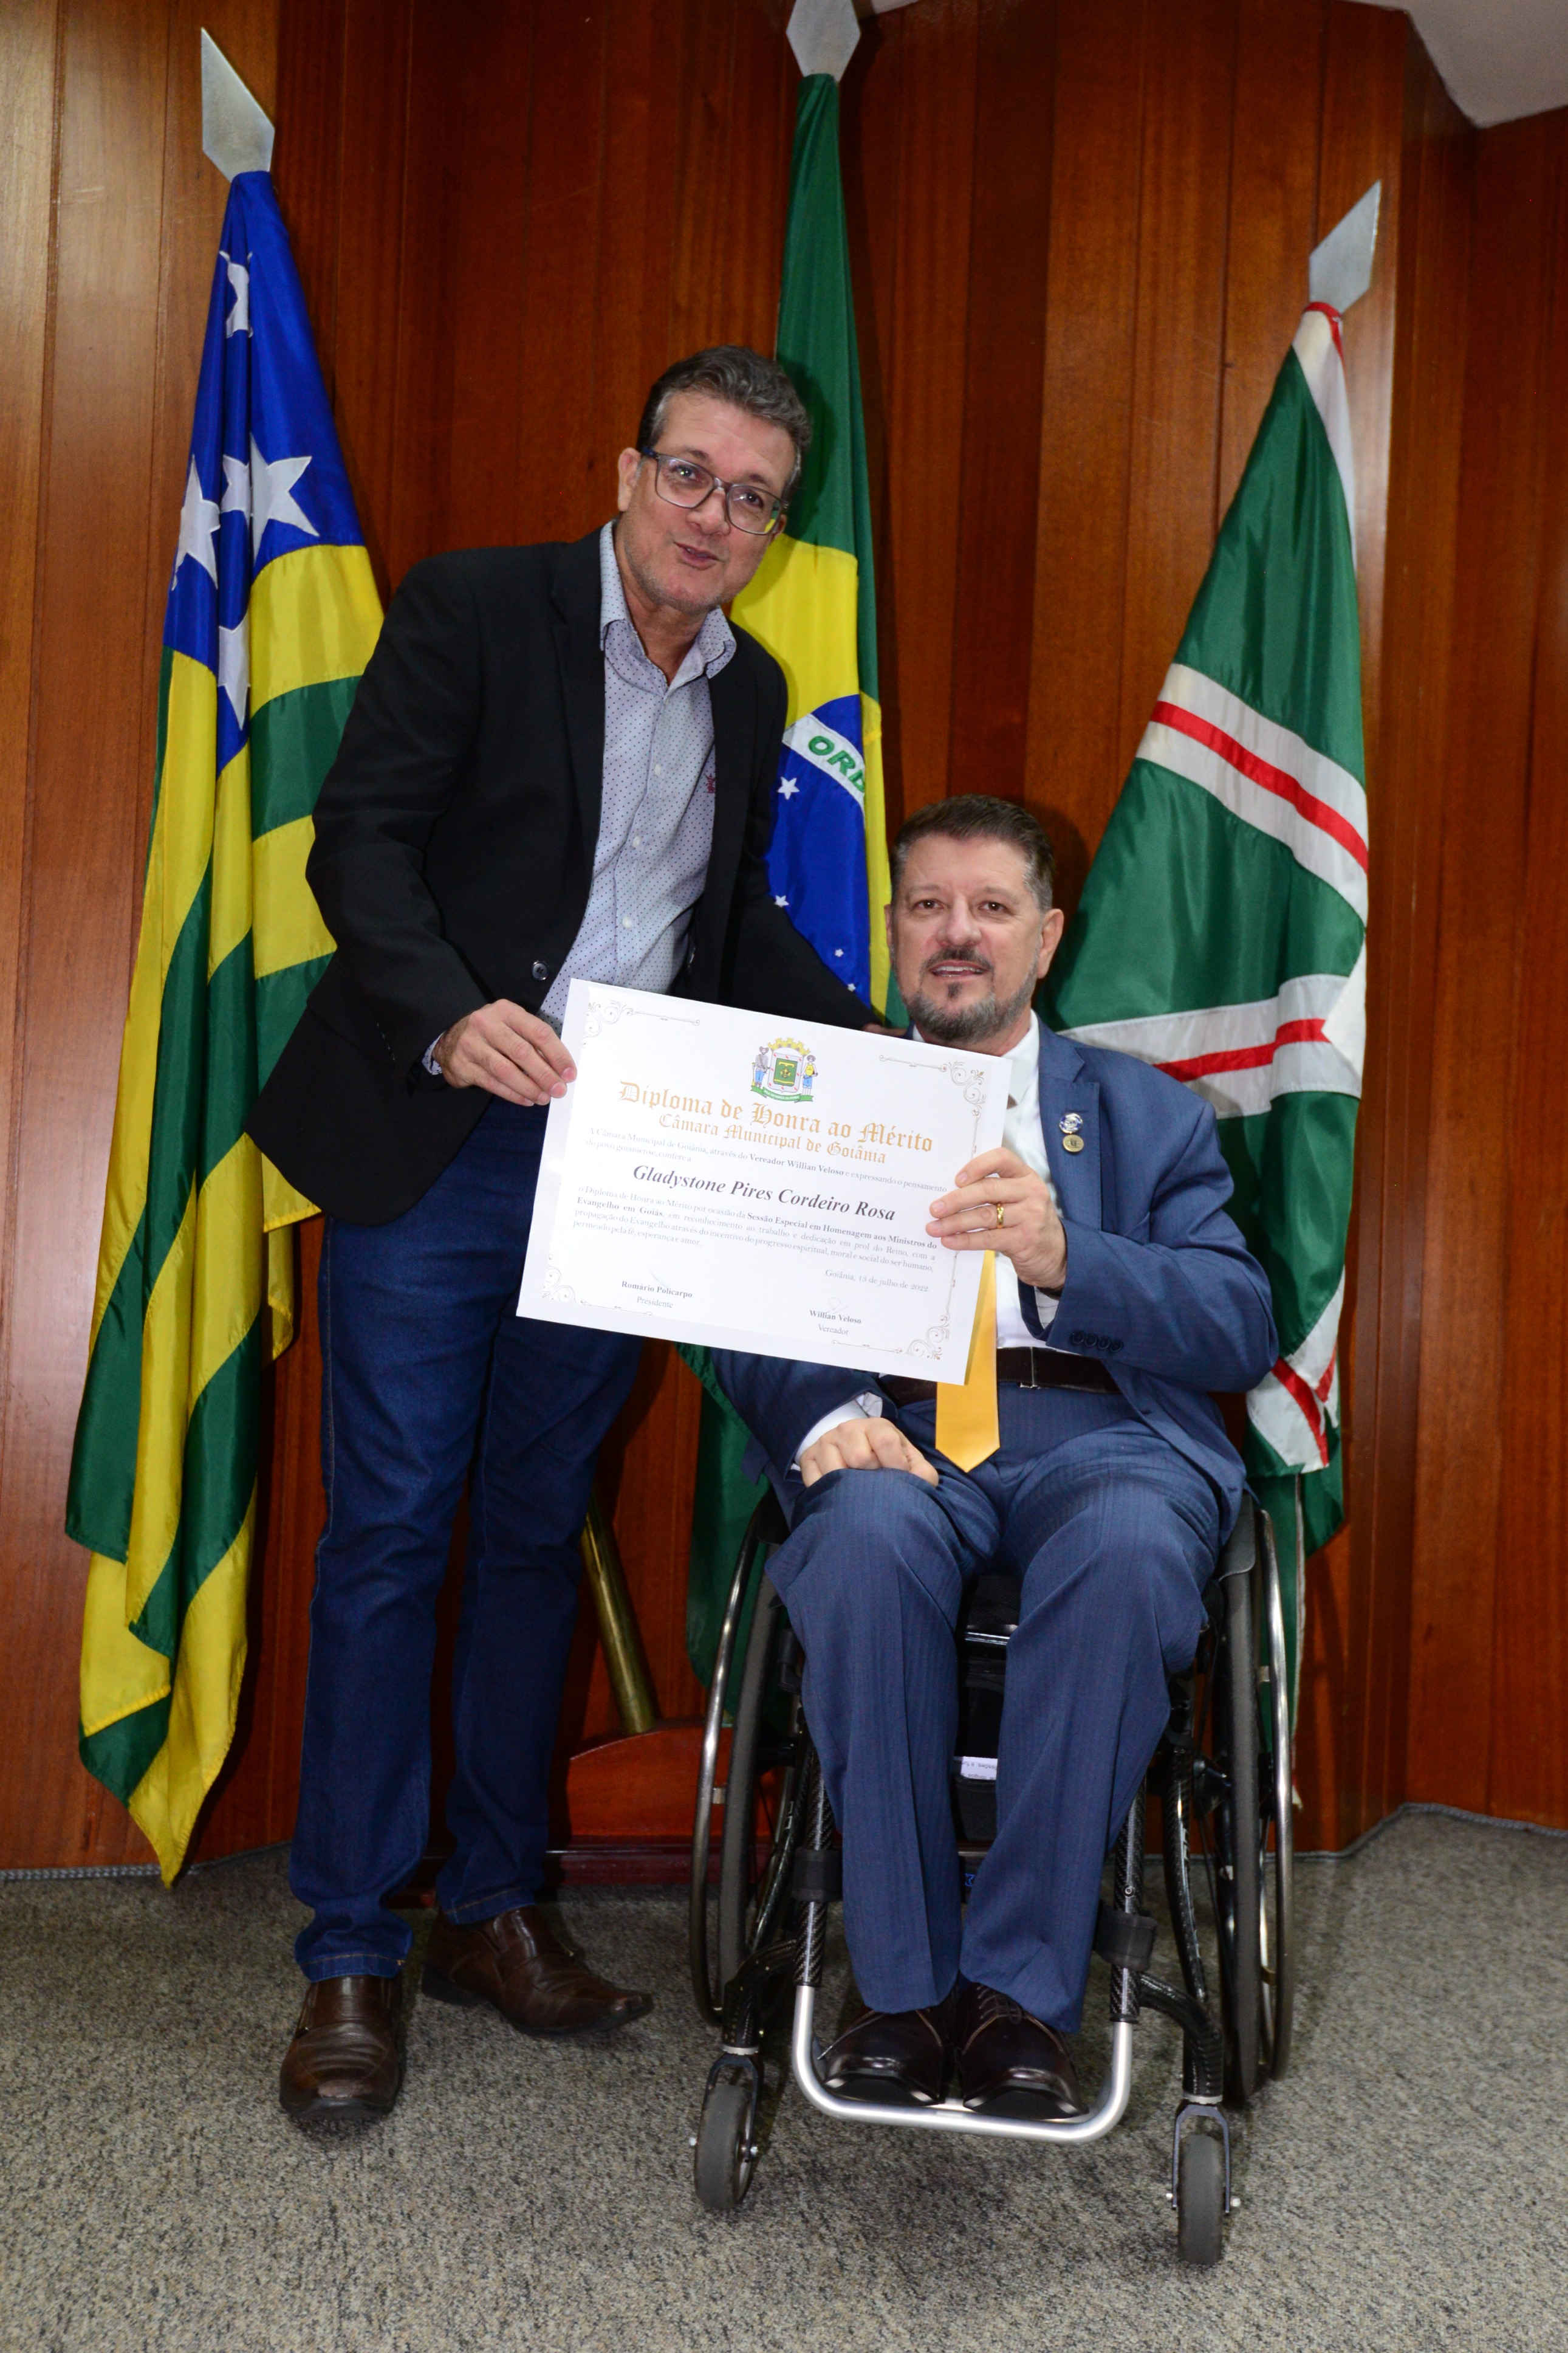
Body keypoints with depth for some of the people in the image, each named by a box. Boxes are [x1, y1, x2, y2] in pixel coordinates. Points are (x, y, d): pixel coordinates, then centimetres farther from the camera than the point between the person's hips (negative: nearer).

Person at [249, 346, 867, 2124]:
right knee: (389, 1537, -1)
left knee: (538, 1529, 12)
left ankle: (493, 1908, 25)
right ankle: (347, 1957, 11)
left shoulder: (752, 691, 14)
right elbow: (357, 839, -10)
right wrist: (449, 1014, -27)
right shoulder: (473, 607, -2)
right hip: (440, 1149, -5)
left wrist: (869, 1050, 9)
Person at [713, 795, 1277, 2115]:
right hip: (898, 1429, 1)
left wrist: (1066, 1256, -15)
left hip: (1100, 1428, 0)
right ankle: (903, 1988, -20)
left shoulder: (1149, 1113, 19)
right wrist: (827, 1414, -17)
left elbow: (1242, 1332, 4)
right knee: (868, 1536, -35)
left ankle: (1023, 1988, -21)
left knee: (1128, 1548, -35)